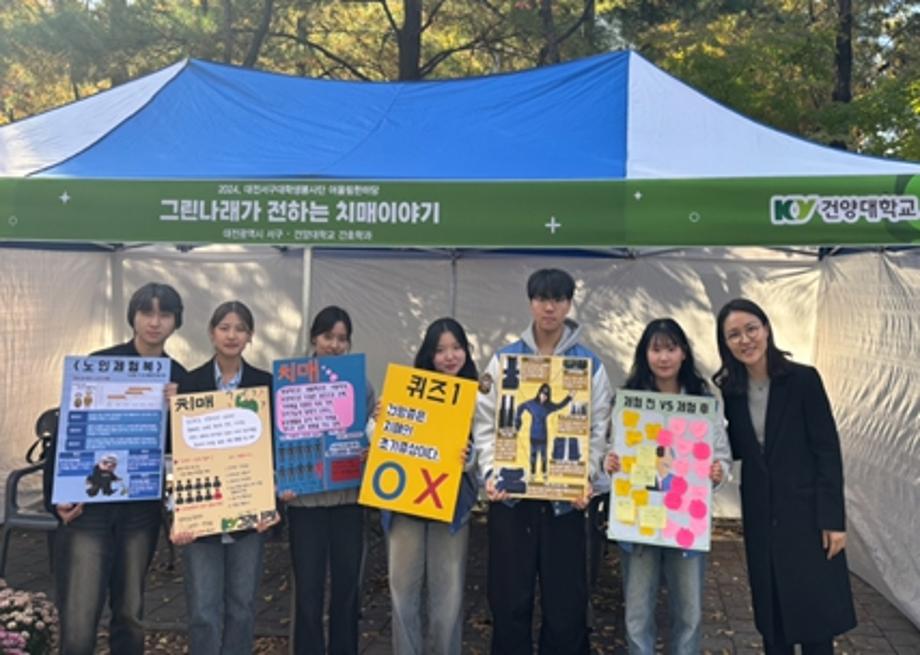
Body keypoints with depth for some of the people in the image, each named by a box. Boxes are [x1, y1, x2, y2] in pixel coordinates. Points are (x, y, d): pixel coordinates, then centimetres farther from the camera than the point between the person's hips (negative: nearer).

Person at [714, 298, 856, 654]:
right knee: (771, 611, 13)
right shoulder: (730, 390, 1)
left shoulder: (803, 379, -11)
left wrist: (833, 518, -13)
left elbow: (827, 450, -11)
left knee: (814, 609, 5)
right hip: (760, 513, 4)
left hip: (806, 510, -4)